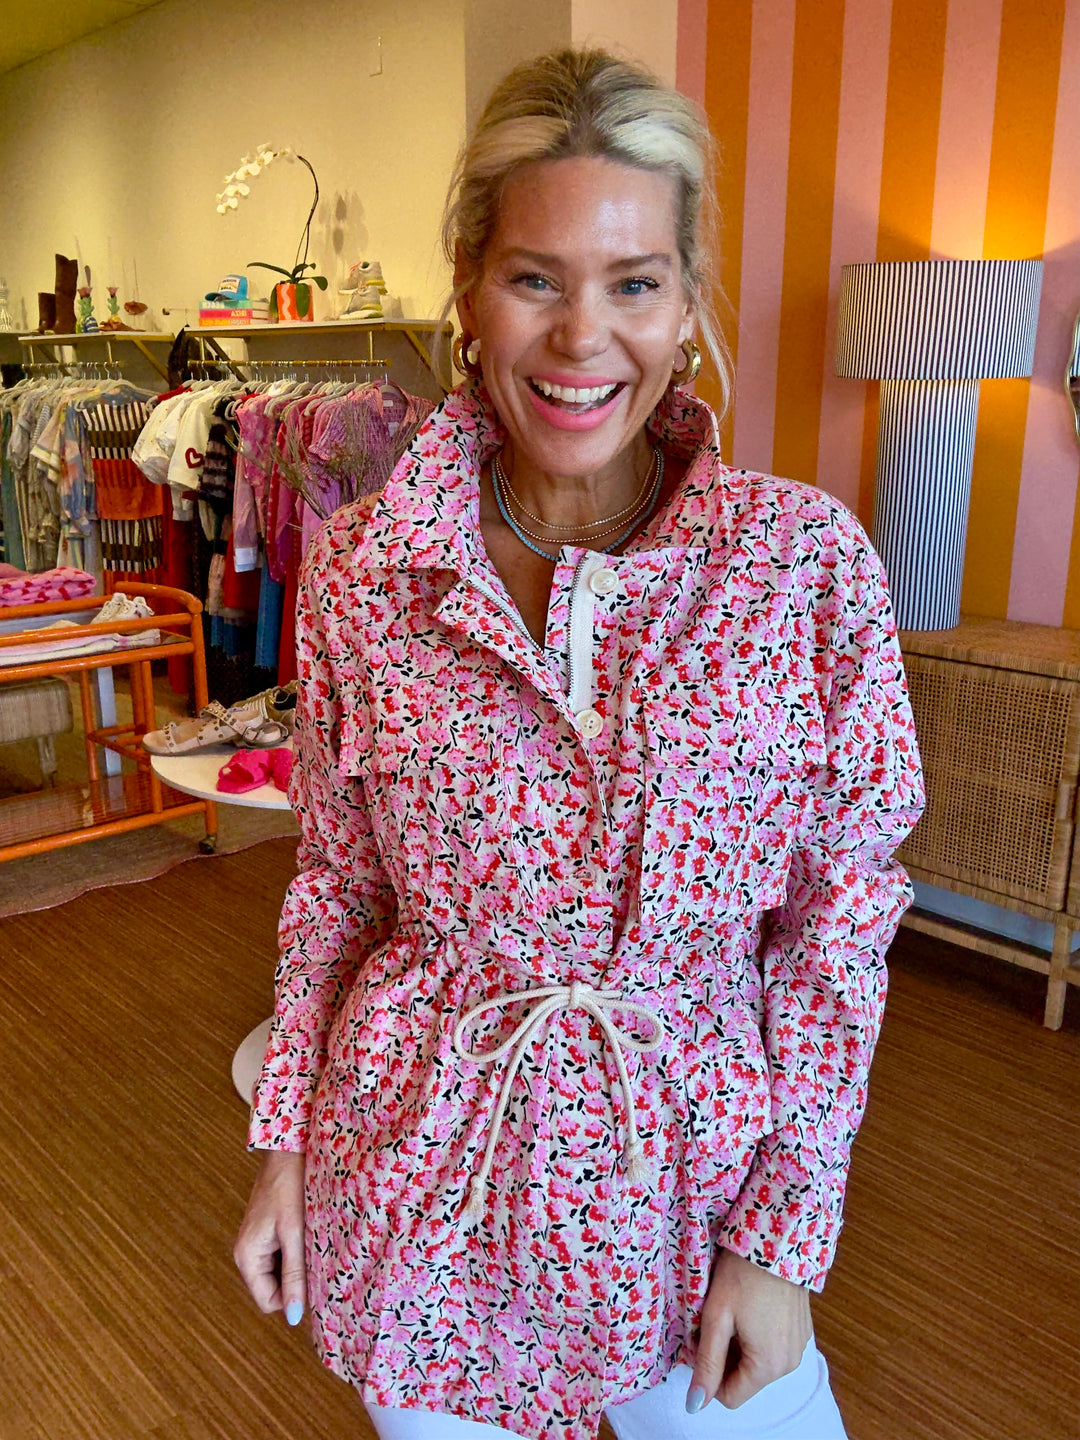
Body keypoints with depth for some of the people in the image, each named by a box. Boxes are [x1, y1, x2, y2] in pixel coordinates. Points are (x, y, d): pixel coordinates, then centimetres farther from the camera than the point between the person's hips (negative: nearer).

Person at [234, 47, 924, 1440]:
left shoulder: (809, 560, -13)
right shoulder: (358, 571, -9)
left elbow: (838, 920, -7)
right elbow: (338, 885, 2)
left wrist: (785, 1238, -6)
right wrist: (285, 1144, 5)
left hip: (682, 1189, 0)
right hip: (415, 1190, 1)